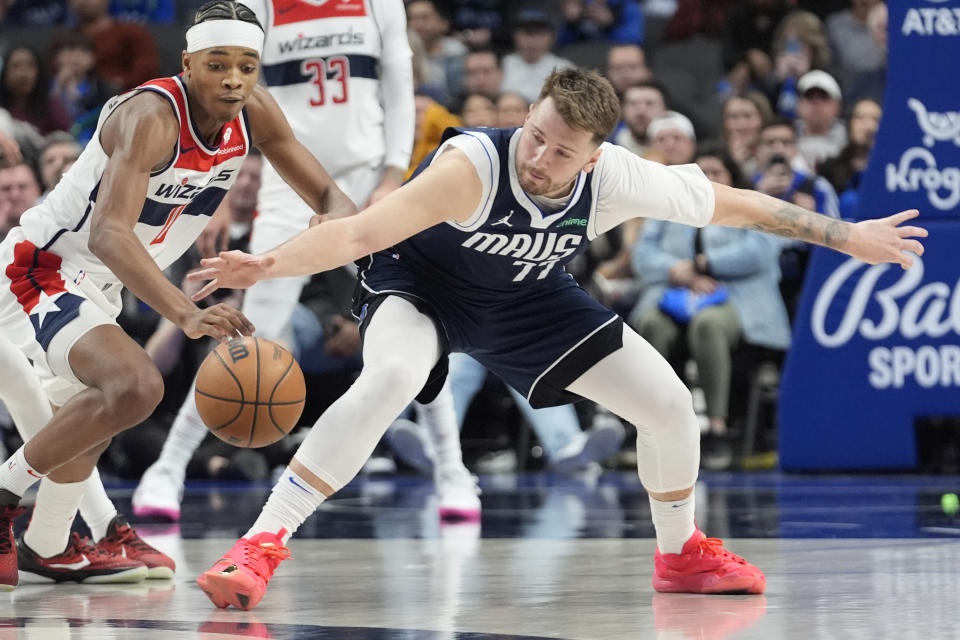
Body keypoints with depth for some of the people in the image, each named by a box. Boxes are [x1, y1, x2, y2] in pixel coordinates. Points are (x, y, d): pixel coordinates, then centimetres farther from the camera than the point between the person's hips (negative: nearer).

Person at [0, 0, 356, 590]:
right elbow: (108, 234, -43)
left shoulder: (254, 114, -7)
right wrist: (186, 315, -57)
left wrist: (335, 224, -28)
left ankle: (48, 548, 51)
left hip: (96, 290, 9)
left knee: (90, 419, 27)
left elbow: (329, 198, 0)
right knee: (135, 387, -32)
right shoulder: (151, 115, -30)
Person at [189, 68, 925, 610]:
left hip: (527, 296, 5)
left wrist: (847, 236, -4)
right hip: (423, 284, -5)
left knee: (669, 405, 0)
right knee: (388, 380, -37)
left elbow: (734, 205, -12)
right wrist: (268, 265, -64)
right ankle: (261, 547, -34)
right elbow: (362, 232, -47)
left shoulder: (618, 179, -27)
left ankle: (681, 552, 30)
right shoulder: (472, 166, -40)